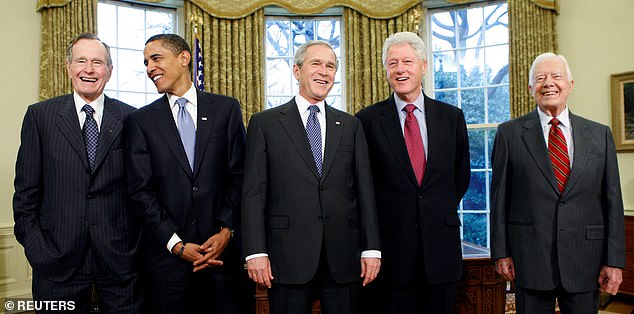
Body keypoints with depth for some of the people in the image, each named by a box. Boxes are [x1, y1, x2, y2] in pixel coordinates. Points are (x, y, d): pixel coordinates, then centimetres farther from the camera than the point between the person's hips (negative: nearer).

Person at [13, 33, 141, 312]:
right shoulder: (40, 115, 3)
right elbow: (26, 189, 3)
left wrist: (141, 244, -1)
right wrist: (34, 247, -2)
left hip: (119, 255, 0)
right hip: (58, 255, 0)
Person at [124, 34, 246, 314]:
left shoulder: (226, 108, 3)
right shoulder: (140, 120, 4)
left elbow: (239, 175, 1)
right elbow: (140, 190, -2)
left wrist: (226, 230, -7)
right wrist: (176, 244, -9)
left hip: (221, 249, 0)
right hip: (166, 254, 0)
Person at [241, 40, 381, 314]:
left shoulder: (351, 126, 11)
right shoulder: (264, 123, 4)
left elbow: (364, 190, 8)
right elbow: (253, 192, -2)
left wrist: (371, 249, 3)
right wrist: (256, 251, -8)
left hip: (343, 257, 3)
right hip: (288, 256, -2)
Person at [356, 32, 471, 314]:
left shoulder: (452, 117, 6)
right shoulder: (367, 120, -2)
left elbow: (461, 176, 14)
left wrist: (442, 213, 11)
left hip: (441, 250, 3)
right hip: (390, 251, -2)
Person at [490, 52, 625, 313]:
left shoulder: (600, 135, 6)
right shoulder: (510, 133, 0)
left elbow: (612, 201, 5)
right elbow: (499, 197, 0)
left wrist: (614, 261, 1)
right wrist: (501, 252, -2)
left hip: (586, 259, 2)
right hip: (530, 259, -2)